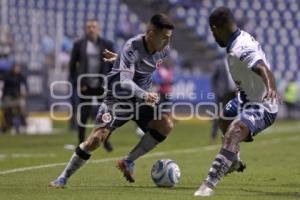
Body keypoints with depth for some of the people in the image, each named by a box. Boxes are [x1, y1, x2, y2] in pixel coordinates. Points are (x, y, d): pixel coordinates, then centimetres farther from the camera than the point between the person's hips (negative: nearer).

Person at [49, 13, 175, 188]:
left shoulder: (164, 49, -6)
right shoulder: (131, 48, -27)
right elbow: (125, 81, -38)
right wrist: (145, 95, -53)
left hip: (142, 98, 6)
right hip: (118, 97, -6)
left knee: (166, 125, -18)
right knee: (97, 137, -19)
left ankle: (128, 162, -2)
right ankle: (64, 177, -1)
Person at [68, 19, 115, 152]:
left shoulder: (107, 45, 4)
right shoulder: (79, 44, 3)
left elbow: (112, 65, 8)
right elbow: (72, 64, 5)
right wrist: (76, 82, -2)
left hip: (102, 85, 1)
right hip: (86, 86, -1)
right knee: (84, 114, -1)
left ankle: (105, 140, 21)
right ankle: (81, 143, 8)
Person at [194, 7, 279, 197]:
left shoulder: (240, 49, -32)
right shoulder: (243, 37, -3)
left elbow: (264, 69, -48)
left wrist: (271, 88, -68)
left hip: (261, 107, -11)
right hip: (246, 99, 11)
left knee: (233, 134, -35)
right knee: (225, 121, 36)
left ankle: (210, 184, -44)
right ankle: (234, 162, 61)